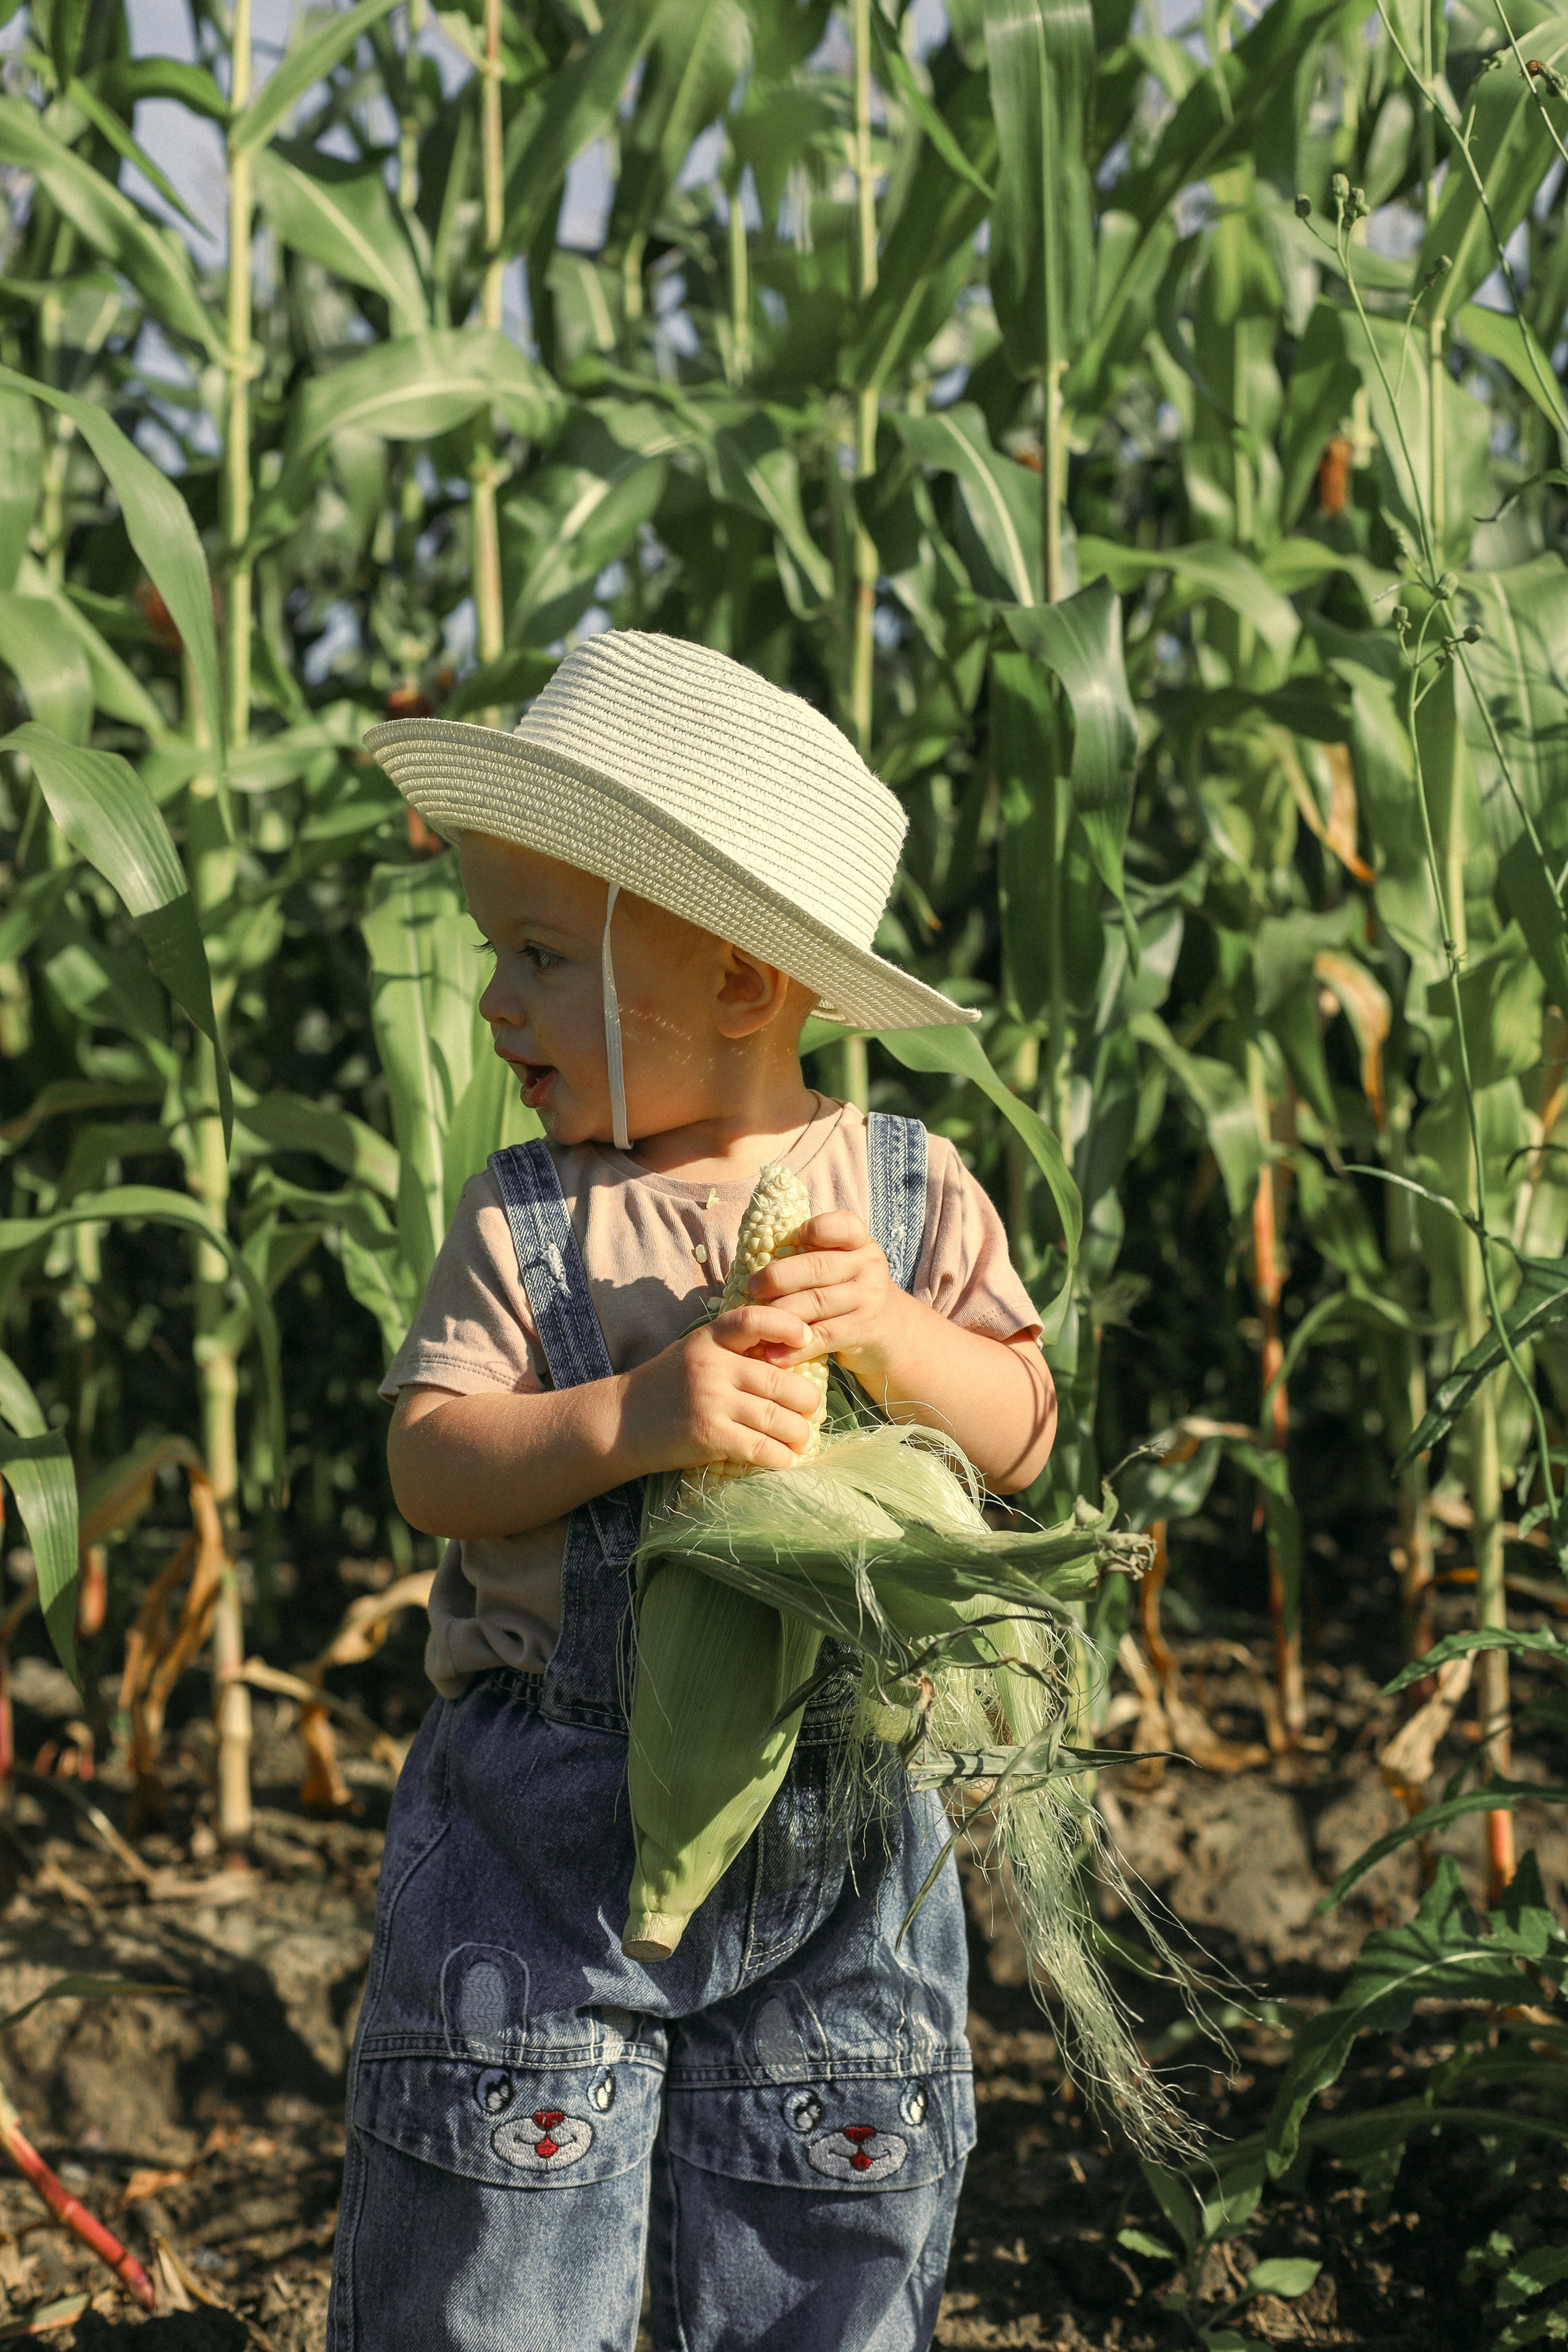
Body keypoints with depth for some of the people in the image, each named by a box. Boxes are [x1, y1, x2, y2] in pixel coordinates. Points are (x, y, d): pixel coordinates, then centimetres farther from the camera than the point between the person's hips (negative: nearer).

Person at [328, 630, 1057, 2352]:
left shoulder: (912, 1194, -1)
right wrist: (630, 1417, -25)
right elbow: (431, 1463, -9)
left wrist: (889, 1329, -22)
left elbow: (1020, 1436, -3)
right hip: (547, 1816, 0)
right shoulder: (523, 1217, -3)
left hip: (834, 1824, 1)